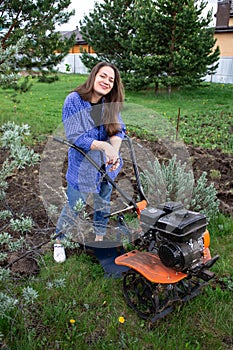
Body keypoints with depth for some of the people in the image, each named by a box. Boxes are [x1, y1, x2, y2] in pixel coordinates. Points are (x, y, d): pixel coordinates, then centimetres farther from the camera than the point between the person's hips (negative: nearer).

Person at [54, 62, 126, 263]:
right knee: (74, 208, 6)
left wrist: (114, 151, -33)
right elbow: (74, 137, -21)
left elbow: (118, 129, -13)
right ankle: (59, 241, 34)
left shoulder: (111, 103, -3)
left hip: (105, 164, 4)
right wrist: (103, 145, -33)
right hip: (82, 165, -4)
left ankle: (99, 239, 42)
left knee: (103, 205, 17)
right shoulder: (74, 100, -17)